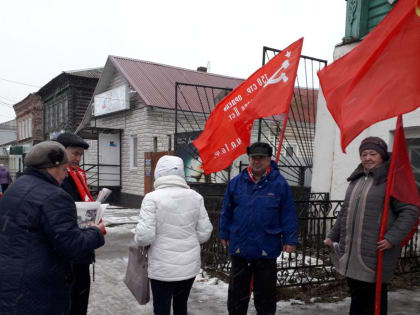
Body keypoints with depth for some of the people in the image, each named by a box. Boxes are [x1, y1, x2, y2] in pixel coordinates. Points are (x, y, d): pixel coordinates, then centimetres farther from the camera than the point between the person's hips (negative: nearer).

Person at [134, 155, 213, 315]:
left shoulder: (152, 197, -14)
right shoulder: (195, 197, -2)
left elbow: (145, 236, -17)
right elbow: (204, 233, 0)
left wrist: (138, 239, 4)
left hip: (163, 268, -4)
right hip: (190, 265, 4)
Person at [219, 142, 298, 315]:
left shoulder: (279, 183, -6)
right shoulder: (236, 182, 0)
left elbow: (288, 214, -5)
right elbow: (226, 211, 6)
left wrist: (290, 240, -7)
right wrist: (224, 234, 8)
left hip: (267, 248, -2)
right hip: (239, 247, 2)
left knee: (265, 293, 15)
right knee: (237, 293, 15)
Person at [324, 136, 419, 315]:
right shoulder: (357, 179, 15)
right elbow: (345, 211, 22)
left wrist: (392, 238, -21)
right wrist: (333, 235, 19)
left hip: (376, 252, -6)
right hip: (351, 253, 7)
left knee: (374, 298, 3)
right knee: (356, 294, 17)